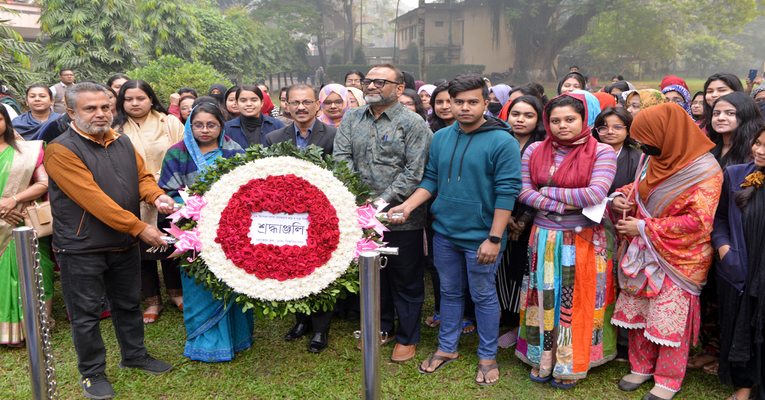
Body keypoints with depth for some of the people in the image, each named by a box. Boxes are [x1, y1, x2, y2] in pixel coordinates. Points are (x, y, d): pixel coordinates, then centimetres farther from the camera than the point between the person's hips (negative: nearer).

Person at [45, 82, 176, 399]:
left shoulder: (122, 141, 7)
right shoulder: (61, 150, -16)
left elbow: (142, 175, 11)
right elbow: (93, 199, -23)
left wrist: (157, 196, -14)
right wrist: (139, 228, -24)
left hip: (124, 243, 6)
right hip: (81, 248, -6)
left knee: (129, 303, 19)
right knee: (86, 313, 7)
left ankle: (134, 355, 38)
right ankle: (92, 373, 25)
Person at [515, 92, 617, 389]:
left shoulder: (602, 152, -7)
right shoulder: (535, 150, 4)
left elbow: (596, 194, -18)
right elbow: (523, 191, -1)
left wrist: (547, 191, -11)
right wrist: (562, 206, -13)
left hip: (583, 240, -3)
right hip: (544, 239, 3)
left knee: (576, 302, 7)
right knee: (544, 299, 11)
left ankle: (570, 365, 23)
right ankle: (541, 360, 26)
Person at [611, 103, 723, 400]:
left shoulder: (705, 171, -16)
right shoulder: (651, 159, 4)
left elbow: (699, 221, -21)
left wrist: (644, 227, -19)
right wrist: (620, 196, -2)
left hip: (677, 257, -6)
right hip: (644, 251, 6)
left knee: (670, 318, 2)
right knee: (637, 309, 12)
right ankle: (642, 367, 30)